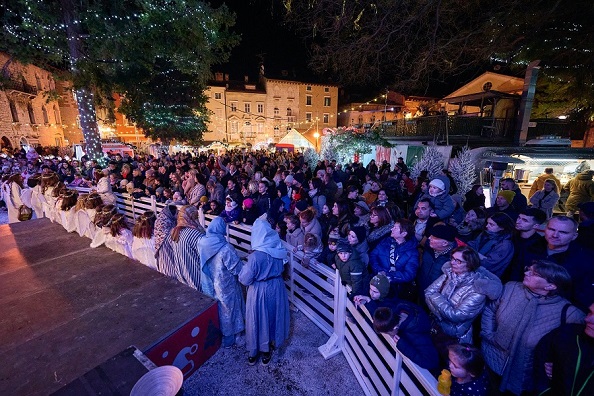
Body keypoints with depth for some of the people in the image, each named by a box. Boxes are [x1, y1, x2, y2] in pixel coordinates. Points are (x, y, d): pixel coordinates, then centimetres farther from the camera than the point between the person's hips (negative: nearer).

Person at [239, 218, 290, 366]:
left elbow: (245, 279, -19)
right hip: (276, 288, 5)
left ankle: (253, 353, 39)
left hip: (259, 291, -5)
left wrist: (245, 266, -1)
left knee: (258, 321, 17)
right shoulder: (278, 249, -11)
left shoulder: (255, 256, -29)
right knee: (274, 317, 23)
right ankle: (267, 351, 44)